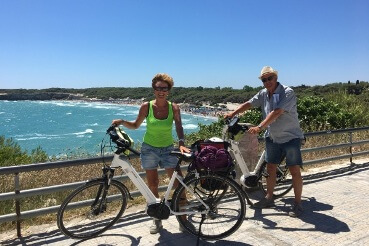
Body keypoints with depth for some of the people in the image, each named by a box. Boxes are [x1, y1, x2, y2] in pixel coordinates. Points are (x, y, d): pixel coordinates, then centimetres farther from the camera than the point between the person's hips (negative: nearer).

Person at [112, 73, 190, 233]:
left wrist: (181, 143, -35)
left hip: (168, 149, 0)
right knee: (152, 185, 8)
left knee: (179, 184, -5)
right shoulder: (146, 107, -6)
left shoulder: (173, 108, -7)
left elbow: (179, 126, -18)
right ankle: (157, 220, 25)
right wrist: (122, 122, -12)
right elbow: (136, 125, 6)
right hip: (149, 149, 1)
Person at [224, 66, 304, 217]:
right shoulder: (263, 94, 3)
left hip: (290, 137, -6)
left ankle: (297, 204, 9)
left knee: (295, 171, -4)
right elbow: (248, 104, -1)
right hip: (272, 137, 6)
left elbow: (276, 112, -29)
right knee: (270, 168, 12)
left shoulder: (287, 93, -17)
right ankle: (269, 198, 27)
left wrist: (260, 127, -36)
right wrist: (233, 113, -17)